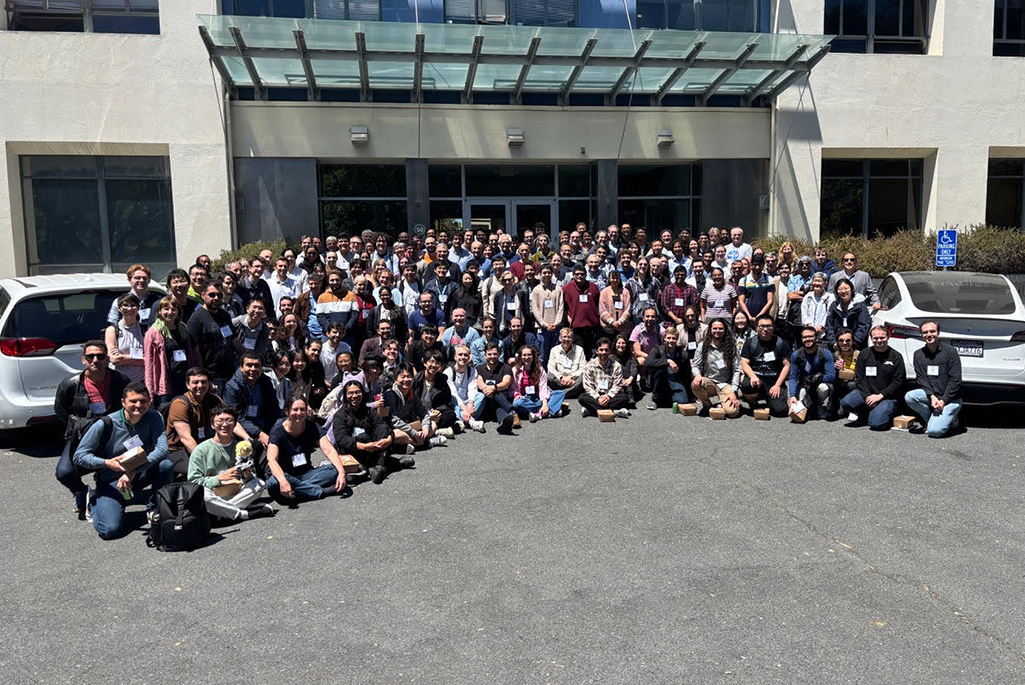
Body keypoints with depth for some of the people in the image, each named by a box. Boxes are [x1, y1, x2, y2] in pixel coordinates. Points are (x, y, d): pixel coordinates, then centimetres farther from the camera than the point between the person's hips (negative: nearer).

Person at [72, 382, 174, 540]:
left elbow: (162, 449, -21)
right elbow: (79, 456, -11)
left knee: (166, 465, -29)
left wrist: (134, 470, -33)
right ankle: (94, 501, 15)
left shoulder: (153, 418, -9)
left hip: (141, 474, 2)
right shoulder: (105, 425, -15)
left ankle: (154, 509, -3)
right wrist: (108, 463, -29)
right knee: (111, 530, -21)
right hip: (111, 480, -2)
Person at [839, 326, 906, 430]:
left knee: (876, 423, -26)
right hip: (866, 393, 3)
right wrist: (868, 396, -11)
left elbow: (898, 382, -3)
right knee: (845, 403, -27)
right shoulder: (864, 355, 9)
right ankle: (861, 415, 4)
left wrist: (880, 396, -14)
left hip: (887, 397, -3)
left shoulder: (896, 357, 2)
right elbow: (859, 379, 5)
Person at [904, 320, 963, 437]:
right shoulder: (918, 354, 5)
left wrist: (943, 401, -15)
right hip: (930, 395, 5)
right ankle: (933, 419, -3)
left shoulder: (950, 351, -8)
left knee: (935, 431, -22)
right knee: (909, 397, -26)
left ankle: (948, 419, 13)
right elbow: (920, 379, 1)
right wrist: (932, 396, -16)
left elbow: (955, 380, -10)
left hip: (950, 399, -5)